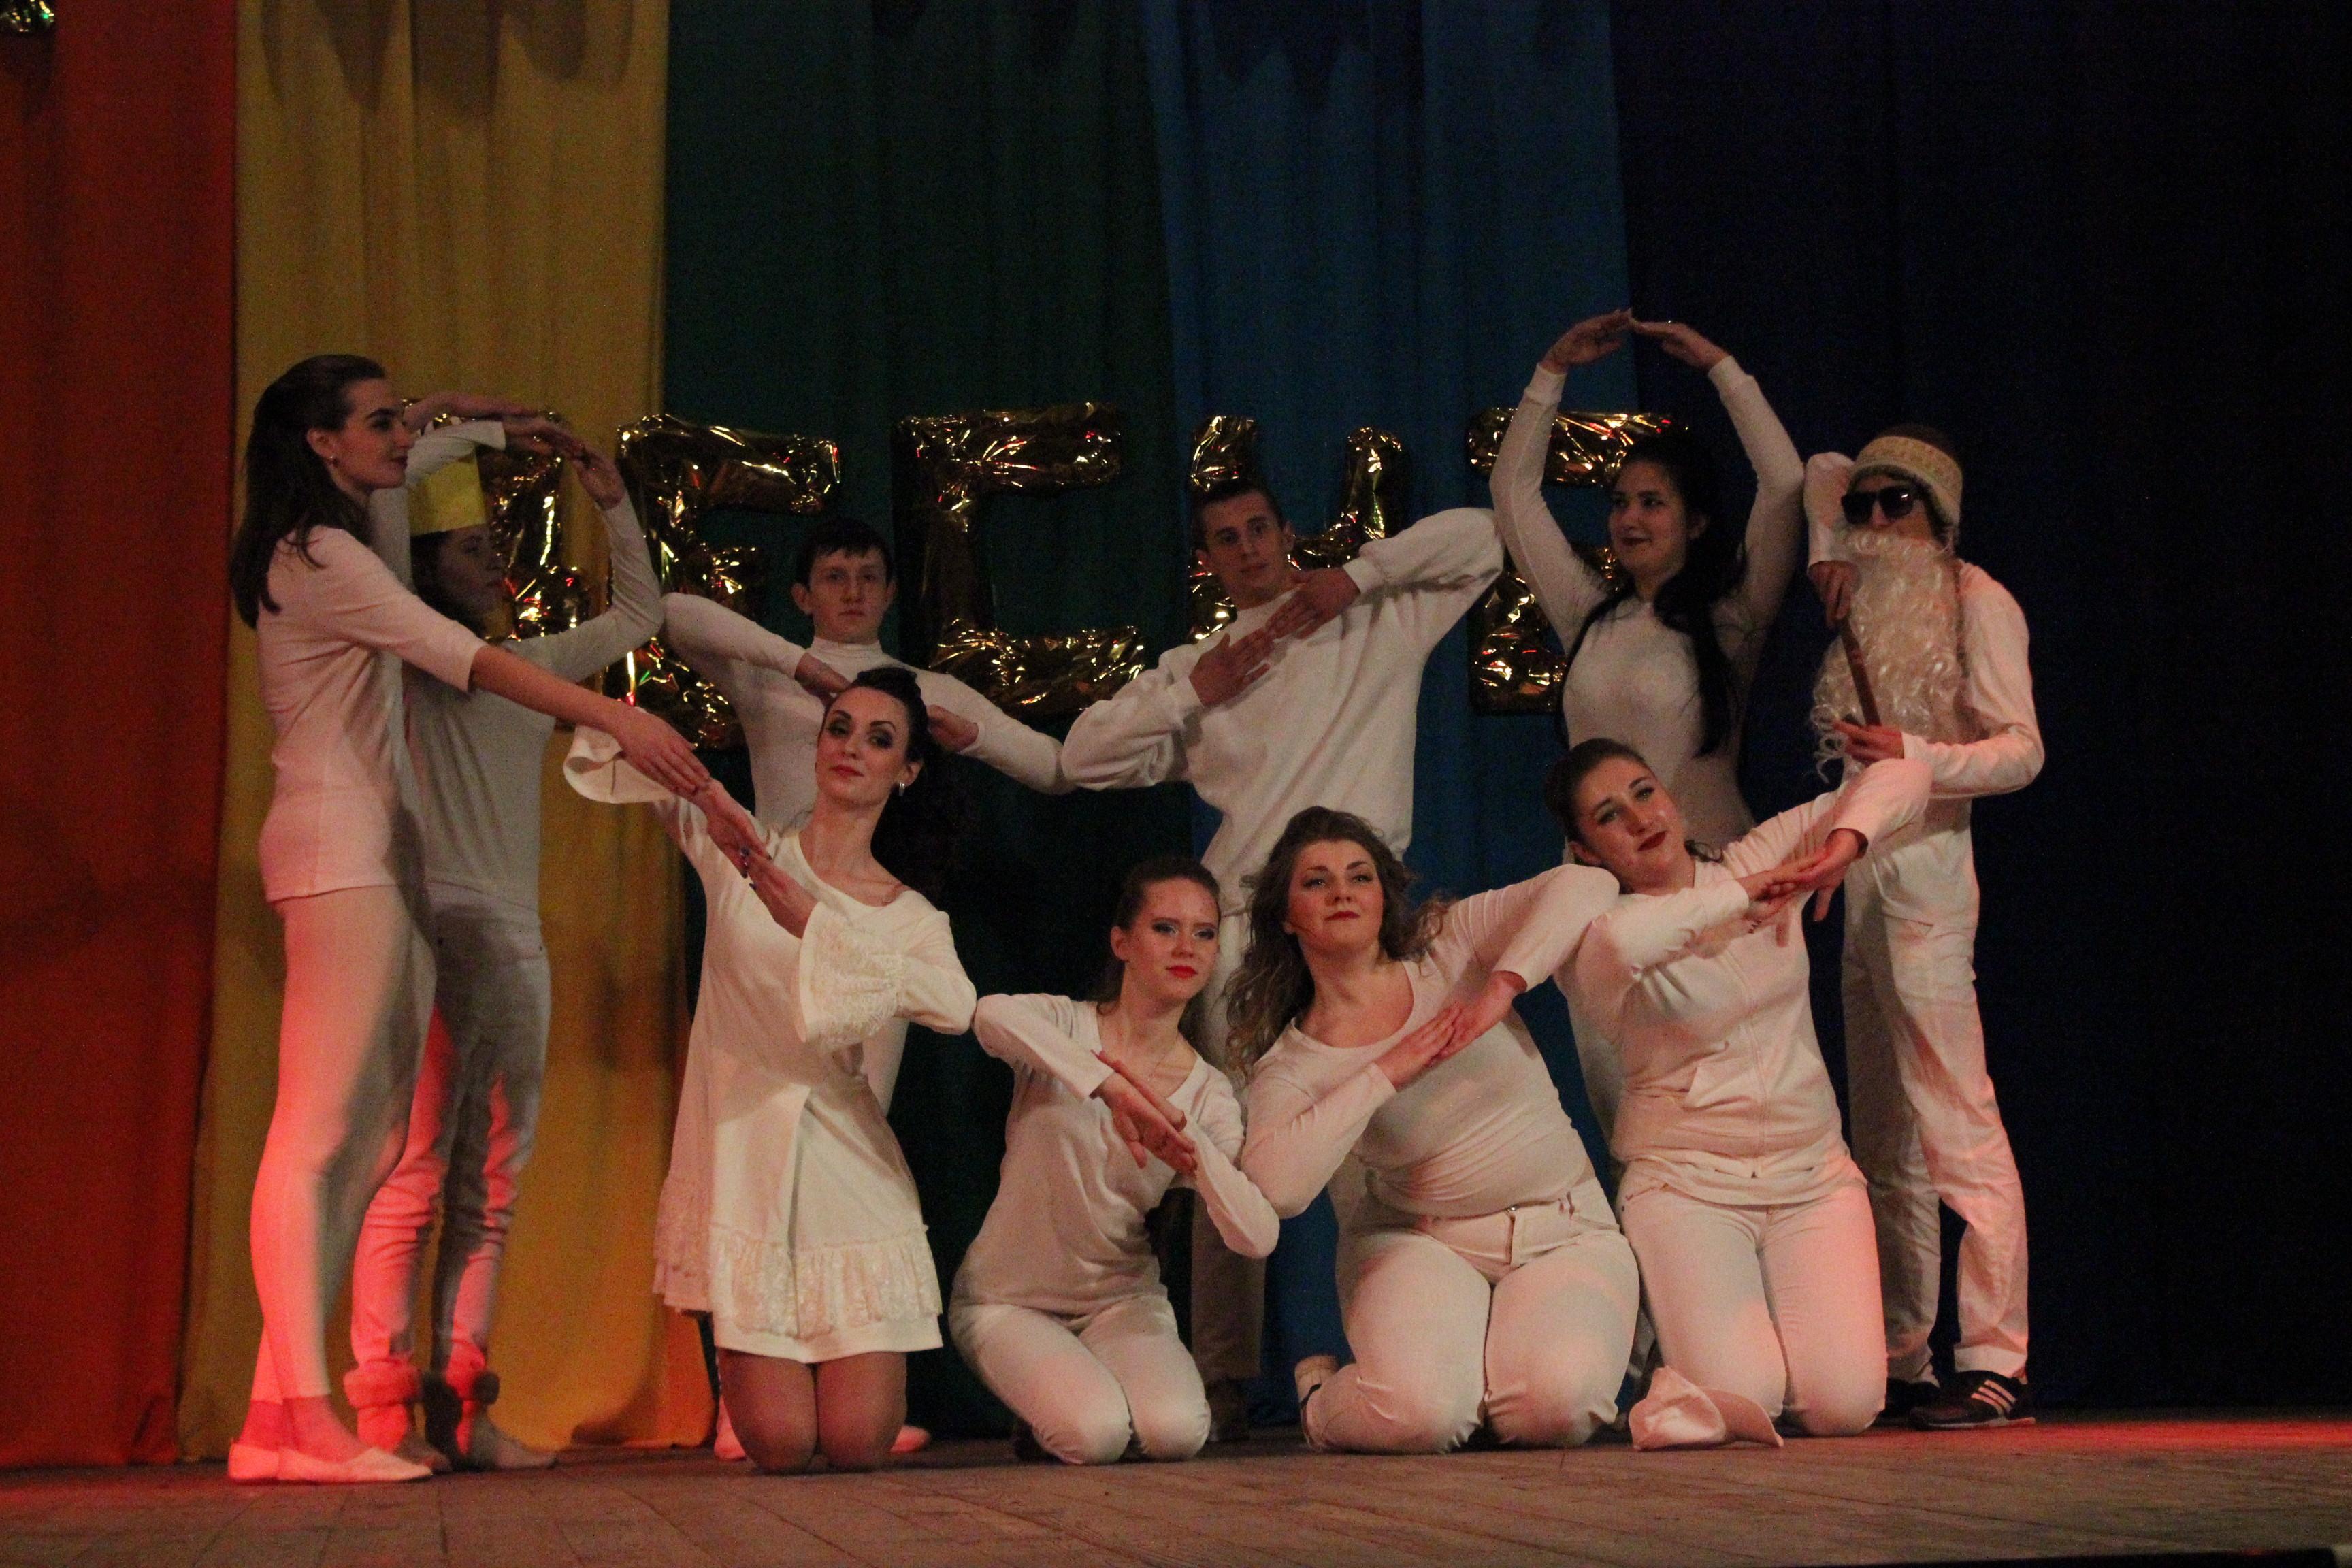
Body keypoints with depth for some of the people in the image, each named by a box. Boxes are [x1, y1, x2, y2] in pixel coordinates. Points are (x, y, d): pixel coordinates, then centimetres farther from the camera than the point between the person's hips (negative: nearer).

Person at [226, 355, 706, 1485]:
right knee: (319, 1131, -15)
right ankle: (302, 1412, -19)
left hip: (379, 860, 10)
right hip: (340, 853, -10)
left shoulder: (321, 553, 23)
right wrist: (616, 719, -24)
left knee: (368, 1139, 3)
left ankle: (280, 1413, 1)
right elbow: (464, 658, -18)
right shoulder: (321, 557, -7)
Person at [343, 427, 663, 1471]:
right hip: (437, 927, -7)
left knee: (489, 1187, 5)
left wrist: (612, 504, 25)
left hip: (517, 941, 7)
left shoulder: (533, 666, 21)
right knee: (415, 1171, -11)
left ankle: (460, 1411, 7)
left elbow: (639, 614, 35)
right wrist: (481, 435, 2)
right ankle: (382, 1412, -11)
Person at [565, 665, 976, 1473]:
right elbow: (628, 750, 0)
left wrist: (808, 919, -25)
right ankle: (738, 1349, 29)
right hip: (745, 1168, -1)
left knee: (858, 1445, -6)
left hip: (850, 1176, 1)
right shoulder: (736, 848, 4)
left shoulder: (911, 916, 5)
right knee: (781, 1444, -6)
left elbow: (955, 1007, -18)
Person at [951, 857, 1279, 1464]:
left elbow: (1257, 1238, -16)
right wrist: (1109, 1087, -47)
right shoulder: (1067, 1027, -10)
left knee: (1175, 1432, -26)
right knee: (1095, 1435, -29)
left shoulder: (1209, 1095, -2)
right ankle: (1047, 1402, 7)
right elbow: (993, 1015, -37)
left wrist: (1182, 1134, -28)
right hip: (1009, 1299, -3)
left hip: (1119, 1297, 3)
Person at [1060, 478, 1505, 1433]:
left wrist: (1356, 573, 5)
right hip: (1244, 920, 2)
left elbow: (1477, 538, 12)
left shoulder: (1377, 626, 16)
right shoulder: (1197, 668, 22)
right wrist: (1195, 692, 6)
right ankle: (1224, 1377, 2)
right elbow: (1083, 758, 15)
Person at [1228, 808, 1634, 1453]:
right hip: (1420, 1241, 0)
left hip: (1564, 1232, 1)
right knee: (1418, 1413, -29)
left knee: (1556, 1407, -28)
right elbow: (1274, 1186, -23)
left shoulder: (1450, 946, -2)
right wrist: (1386, 1074, -23)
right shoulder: (1291, 1062, -4)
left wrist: (1500, 989, -26)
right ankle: (1322, 1395, 7)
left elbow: (1587, 885, -15)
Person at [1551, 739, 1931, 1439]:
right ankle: (1679, 1328, 14)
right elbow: (1619, 942, -37)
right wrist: (1741, 894, -22)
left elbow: (1900, 778, 5)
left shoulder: (1758, 861, 4)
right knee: (1740, 1400, -21)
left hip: (1814, 1177, 3)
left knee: (1843, 1406, -14)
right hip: (1685, 1185, -3)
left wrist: (1845, 843, -16)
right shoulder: (1593, 940, -9)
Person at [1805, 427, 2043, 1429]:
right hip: (1860, 870, 8)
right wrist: (1827, 553, 14)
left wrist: (1912, 756, -24)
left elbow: (2021, 750, -9)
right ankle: (1897, 1358, 9)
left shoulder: (1974, 597, -1)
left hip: (1921, 866, -8)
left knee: (1955, 1120, -13)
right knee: (1883, 1141, 6)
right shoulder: (1879, 599, 18)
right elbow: (1819, 470, 33)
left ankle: (1996, 1364, -16)